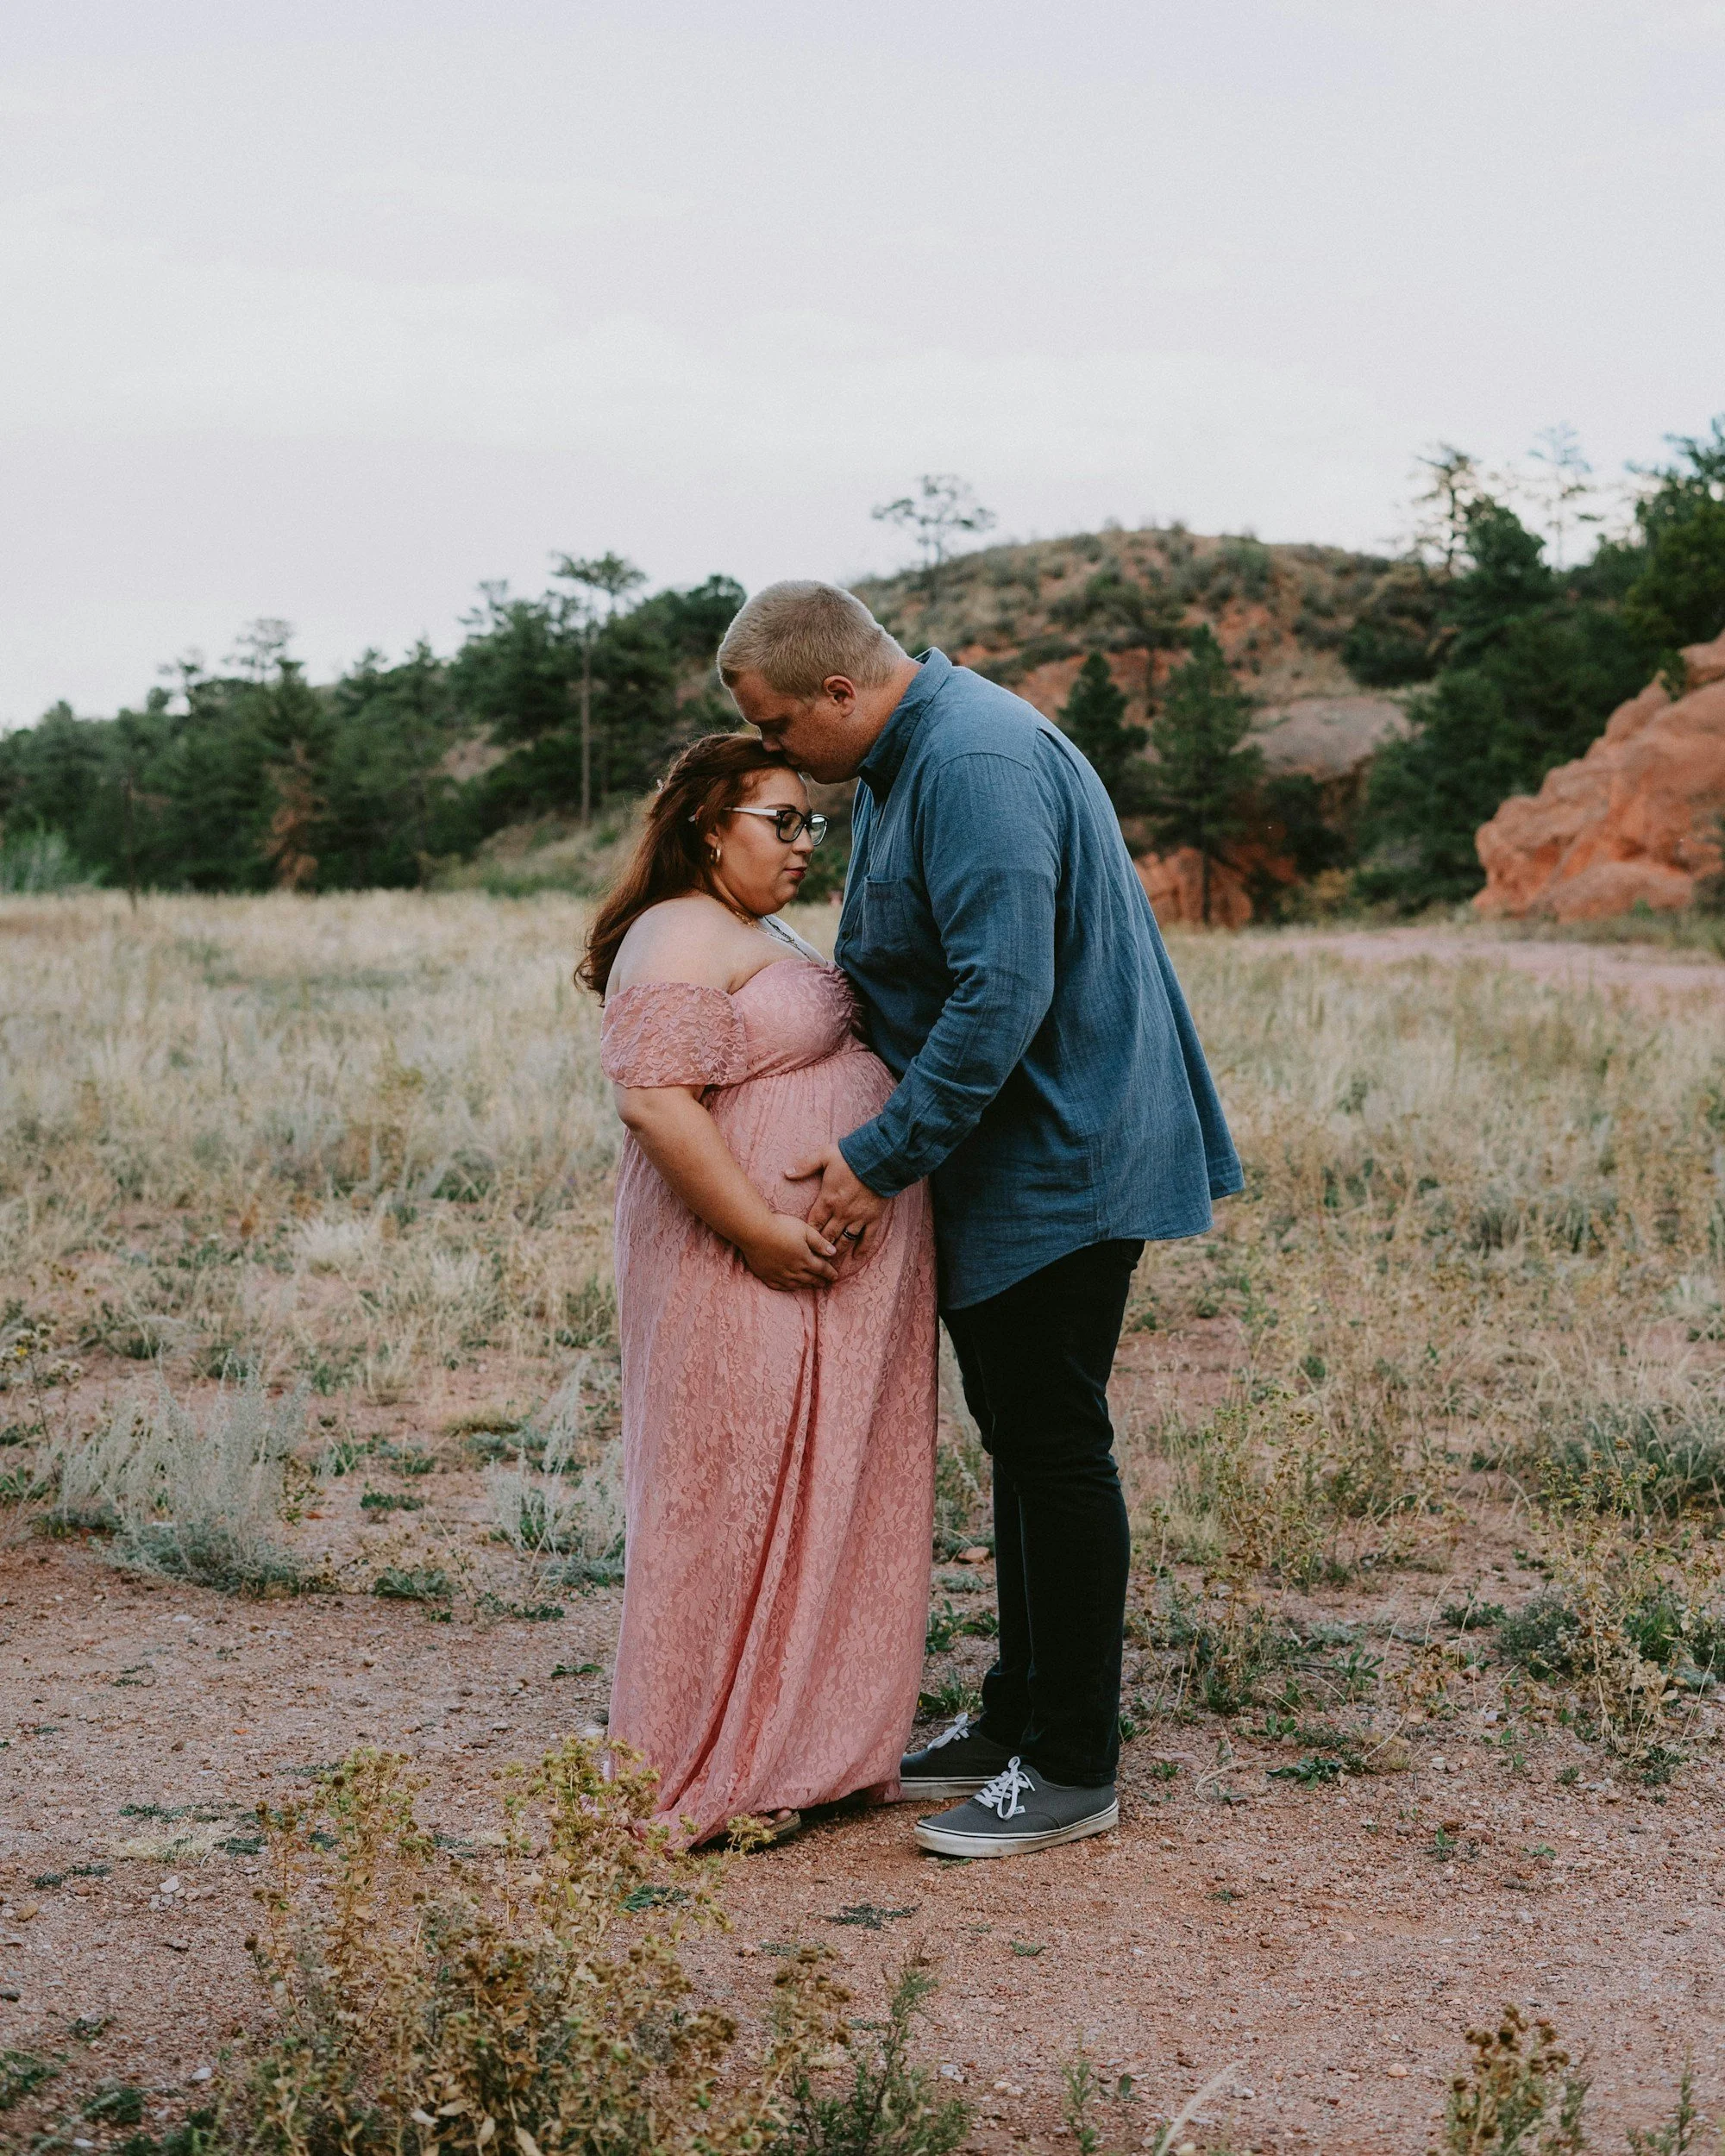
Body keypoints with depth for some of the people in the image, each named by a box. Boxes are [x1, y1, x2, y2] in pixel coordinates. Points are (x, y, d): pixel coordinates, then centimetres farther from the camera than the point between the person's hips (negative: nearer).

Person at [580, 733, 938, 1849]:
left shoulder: (767, 936, 20)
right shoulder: (682, 937, -12)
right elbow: (654, 1096, -23)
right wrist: (760, 1229, -25)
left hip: (838, 1277, 10)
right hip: (749, 1280, -10)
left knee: (814, 1505, 14)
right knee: (736, 1505, -3)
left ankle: (805, 1745, 25)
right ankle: (713, 1777, 8)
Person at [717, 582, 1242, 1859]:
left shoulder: (974, 762, -21)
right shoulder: (904, 762, 14)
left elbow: (1002, 993, -28)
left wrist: (885, 1154, -23)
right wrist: (885, 1145, 12)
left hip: (1059, 1164, -10)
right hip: (1000, 1168, 10)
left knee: (1057, 1449, -3)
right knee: (1021, 1445, 16)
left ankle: (1073, 1771, 7)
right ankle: (1018, 1721, 28)